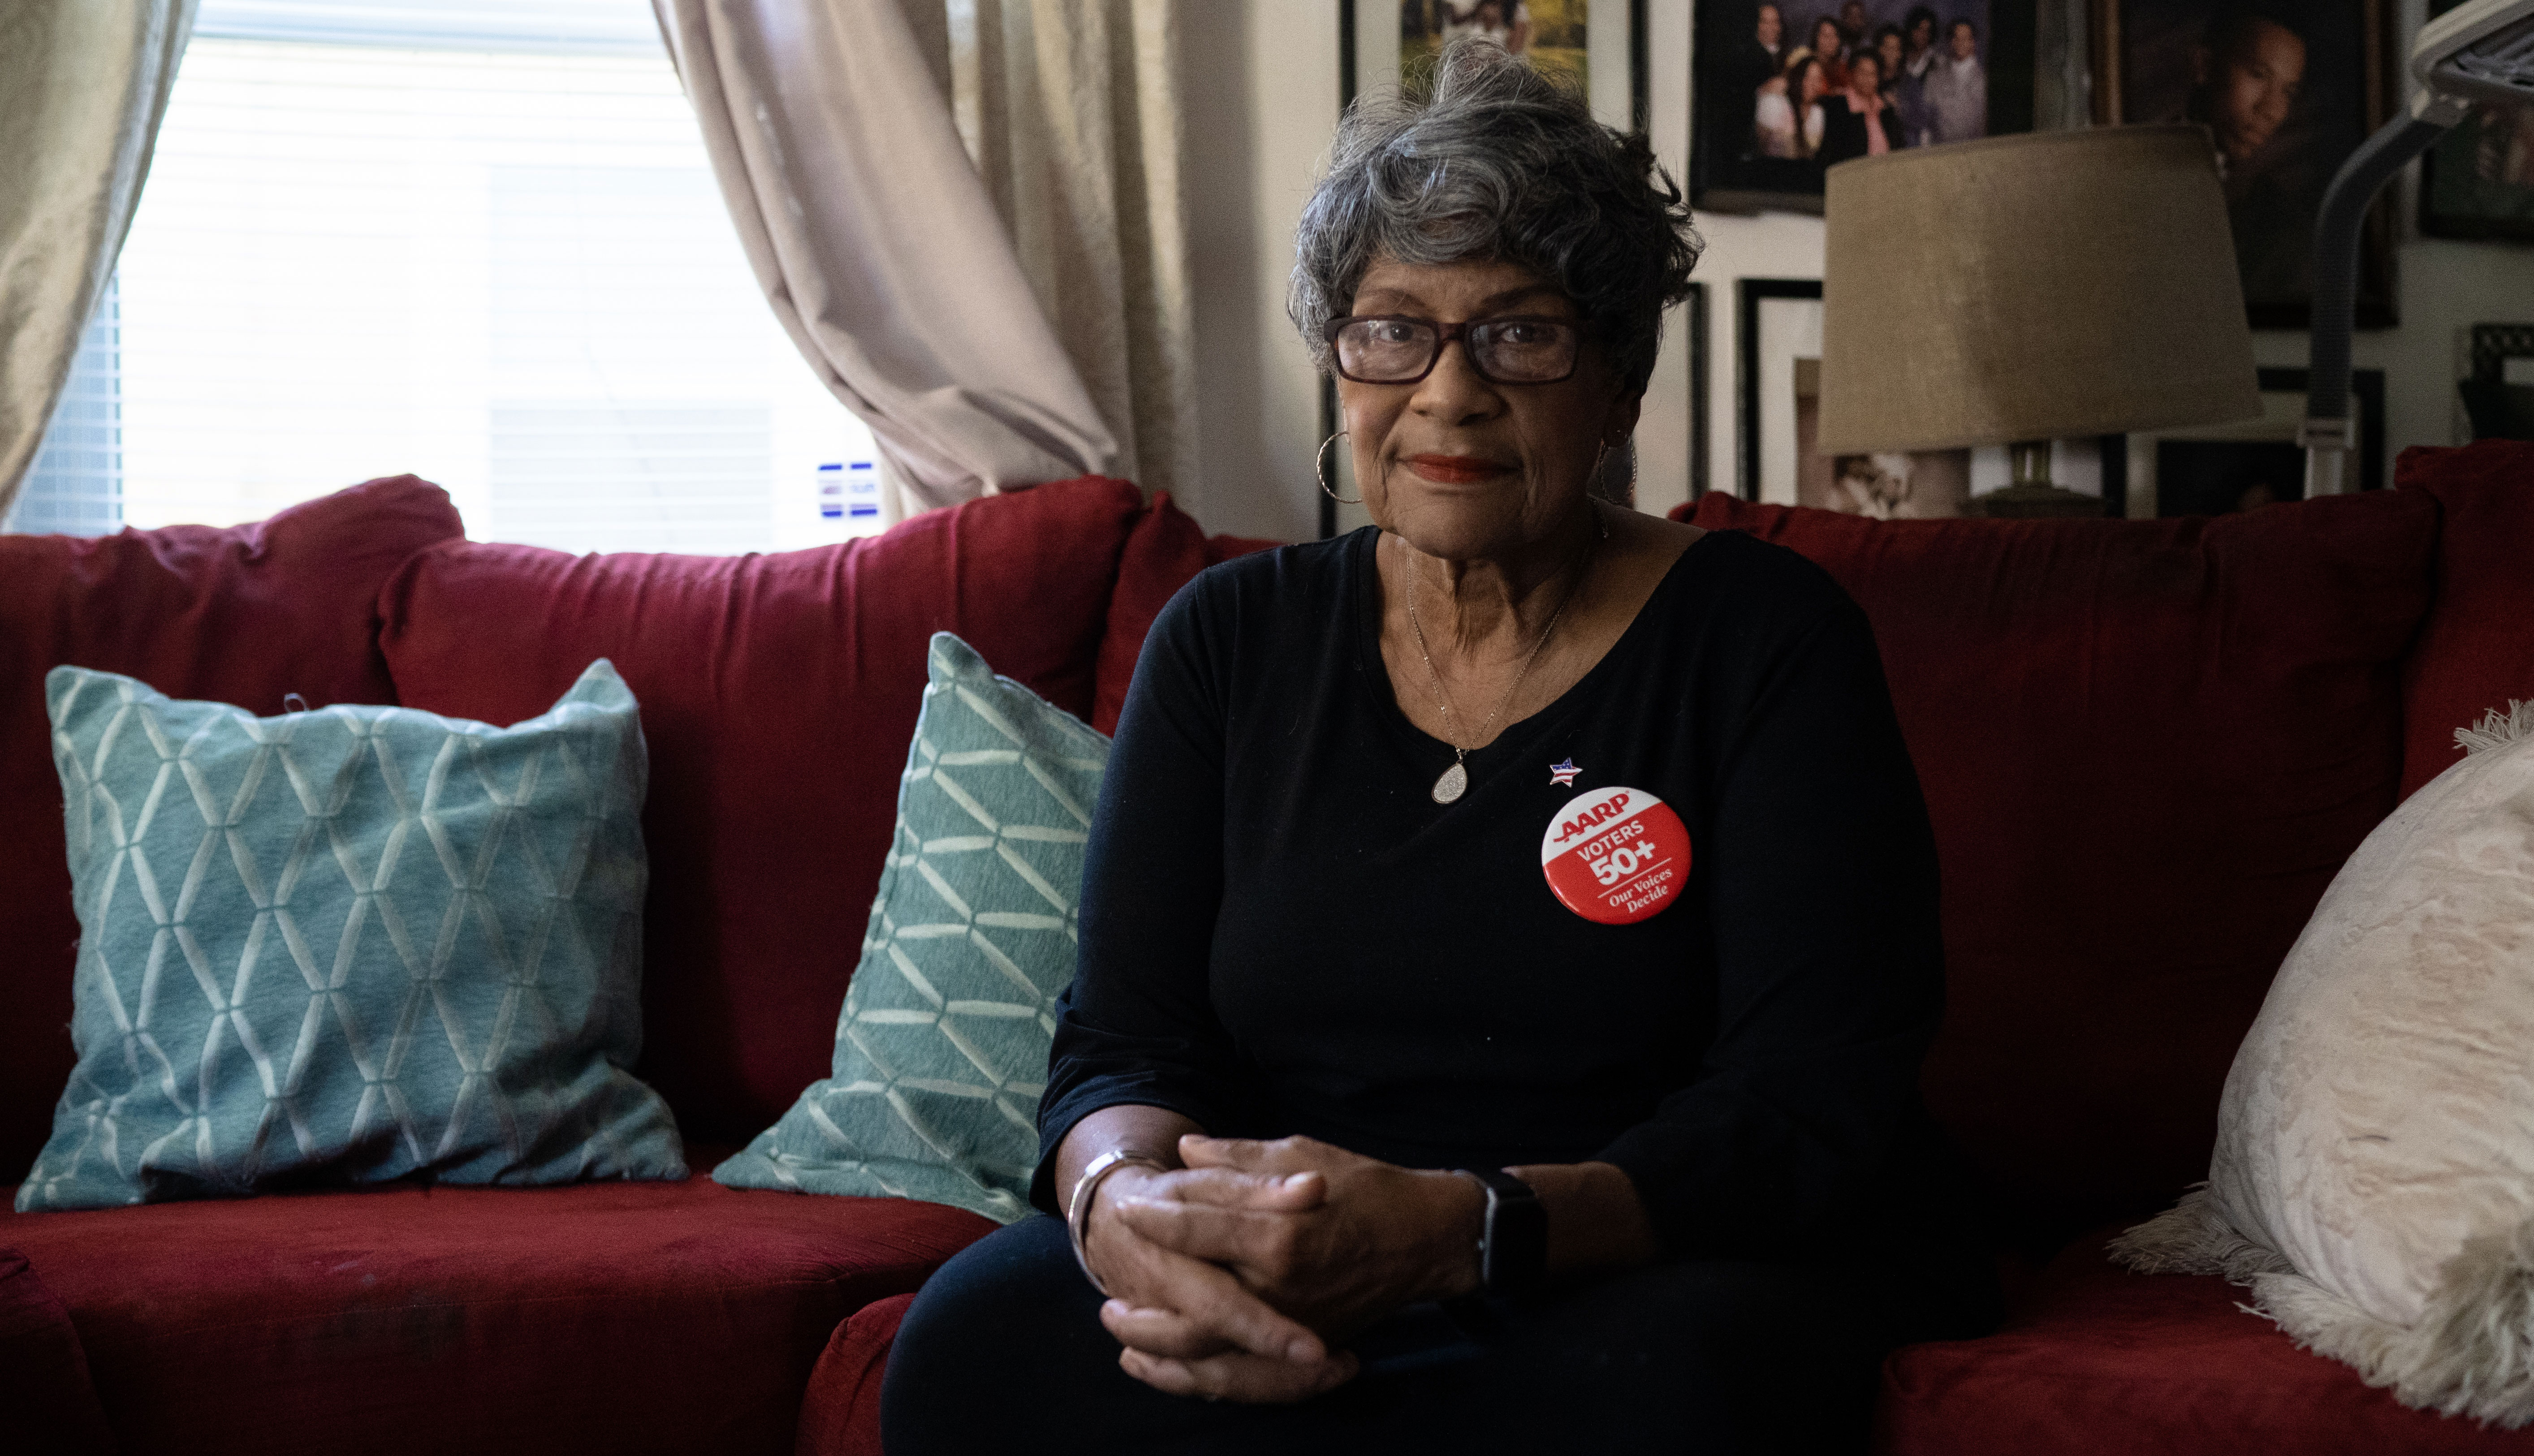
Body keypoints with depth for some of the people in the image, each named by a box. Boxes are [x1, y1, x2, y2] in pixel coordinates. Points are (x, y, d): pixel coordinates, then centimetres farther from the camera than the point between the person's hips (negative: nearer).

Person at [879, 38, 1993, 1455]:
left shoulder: (1765, 637, -3)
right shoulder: (1231, 642, 9)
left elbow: (1813, 1112, -13)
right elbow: (1121, 1044, 2)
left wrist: (1457, 1231, -30)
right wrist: (1124, 1200, -25)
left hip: (1671, 1276, -2)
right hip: (1287, 1296, 2)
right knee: (980, 1335, -28)